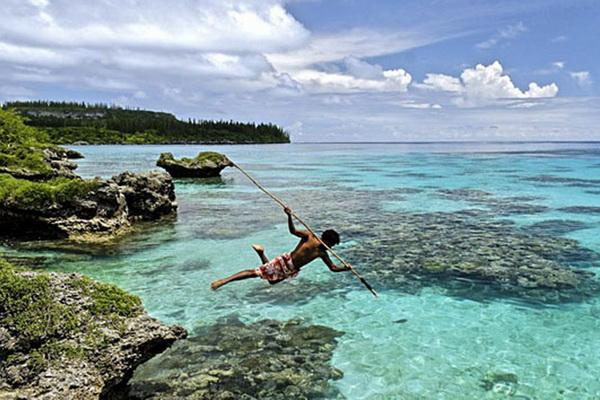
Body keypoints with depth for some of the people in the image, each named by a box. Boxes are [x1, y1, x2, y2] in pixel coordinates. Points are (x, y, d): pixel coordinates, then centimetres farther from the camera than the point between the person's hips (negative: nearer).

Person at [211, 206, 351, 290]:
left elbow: (333, 268, 6)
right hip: (284, 261, -7)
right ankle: (224, 280, -12)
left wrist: (346, 268, -11)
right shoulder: (309, 236, -13)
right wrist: (289, 216, -39)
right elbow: (293, 231, -23)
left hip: (291, 271, 7)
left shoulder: (322, 253, 4)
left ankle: (261, 253, 30)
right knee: (256, 272, -15)